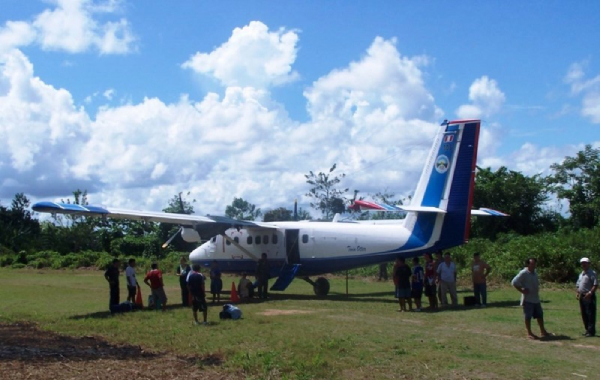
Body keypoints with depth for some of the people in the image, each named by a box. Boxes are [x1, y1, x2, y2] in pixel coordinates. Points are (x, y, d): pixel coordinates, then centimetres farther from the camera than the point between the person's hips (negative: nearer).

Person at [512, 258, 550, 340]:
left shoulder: (534, 273, 13)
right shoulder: (523, 273, -15)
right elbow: (514, 282, -23)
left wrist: (537, 289, 13)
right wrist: (522, 290, -20)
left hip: (536, 299, 8)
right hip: (528, 299, -8)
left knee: (540, 315, 14)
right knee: (528, 317, -1)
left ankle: (543, 331, 25)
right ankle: (529, 333, 7)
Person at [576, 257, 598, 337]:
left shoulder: (592, 273, -7)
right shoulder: (581, 274, 19)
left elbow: (595, 285, -15)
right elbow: (578, 285, 25)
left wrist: (590, 293, -24)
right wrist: (578, 293, 10)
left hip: (589, 297, -9)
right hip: (582, 296, 9)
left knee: (590, 314, -7)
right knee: (584, 314, 12)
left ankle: (591, 331, -5)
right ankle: (587, 329, 21)